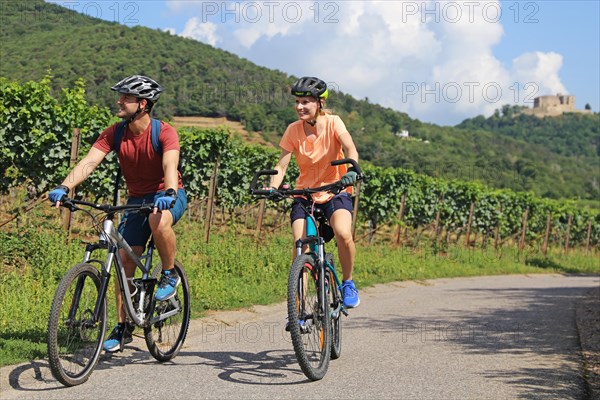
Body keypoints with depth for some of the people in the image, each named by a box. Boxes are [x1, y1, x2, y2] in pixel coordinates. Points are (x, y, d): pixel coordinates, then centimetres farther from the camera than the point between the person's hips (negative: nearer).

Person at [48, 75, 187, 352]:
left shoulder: (164, 132, -19)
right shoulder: (114, 134, -7)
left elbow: (170, 166, -35)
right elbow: (89, 162, -19)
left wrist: (169, 193, -55)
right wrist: (64, 187, -35)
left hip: (167, 196, -4)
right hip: (137, 198, 5)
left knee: (159, 220, -39)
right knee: (125, 258, -3)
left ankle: (170, 275, -12)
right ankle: (123, 327, 8)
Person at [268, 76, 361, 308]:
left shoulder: (332, 122, -11)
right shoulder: (293, 130, -6)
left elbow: (350, 149, -26)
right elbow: (282, 164, -11)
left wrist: (351, 170, -47)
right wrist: (272, 188, -30)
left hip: (335, 192, -2)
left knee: (343, 234, -29)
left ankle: (348, 283, -3)